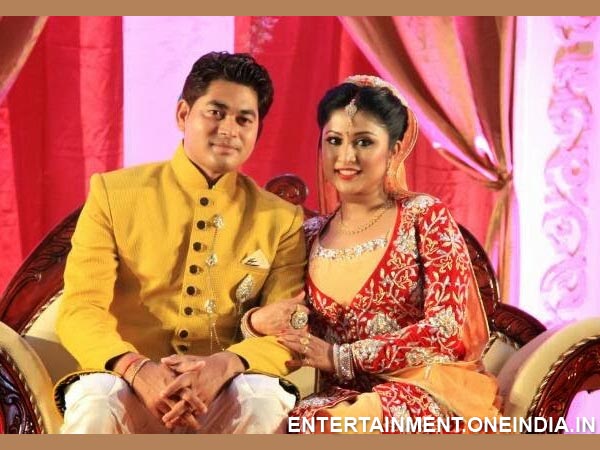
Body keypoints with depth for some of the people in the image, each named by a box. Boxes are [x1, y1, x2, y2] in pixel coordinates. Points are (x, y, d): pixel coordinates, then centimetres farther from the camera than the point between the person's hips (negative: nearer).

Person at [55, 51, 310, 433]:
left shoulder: (282, 219, 8)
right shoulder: (113, 193, 4)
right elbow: (80, 310, -4)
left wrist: (225, 366, -23)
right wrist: (136, 369, -25)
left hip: (223, 395, 1)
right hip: (128, 386, -1)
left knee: (268, 401, -32)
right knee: (95, 405, -34)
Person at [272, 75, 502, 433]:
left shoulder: (425, 216, -1)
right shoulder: (312, 235, 13)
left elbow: (445, 325, -10)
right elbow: (296, 335, 15)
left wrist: (341, 357, -13)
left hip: (430, 390, -4)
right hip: (346, 396, 4)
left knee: (328, 426, -34)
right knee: (300, 421, -31)